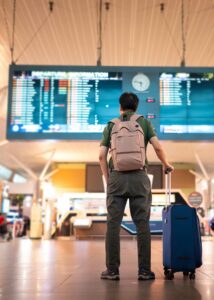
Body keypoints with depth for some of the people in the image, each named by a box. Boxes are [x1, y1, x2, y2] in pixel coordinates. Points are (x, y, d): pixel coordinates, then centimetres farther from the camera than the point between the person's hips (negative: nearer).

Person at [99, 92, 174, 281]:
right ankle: (144, 270, 2)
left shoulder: (110, 125, 14)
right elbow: (158, 147, 0)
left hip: (116, 177, 1)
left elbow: (102, 156, 5)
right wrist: (166, 164, 18)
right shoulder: (144, 122, 12)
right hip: (139, 177, 0)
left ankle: (112, 270, 2)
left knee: (113, 224, 2)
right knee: (142, 224, 2)